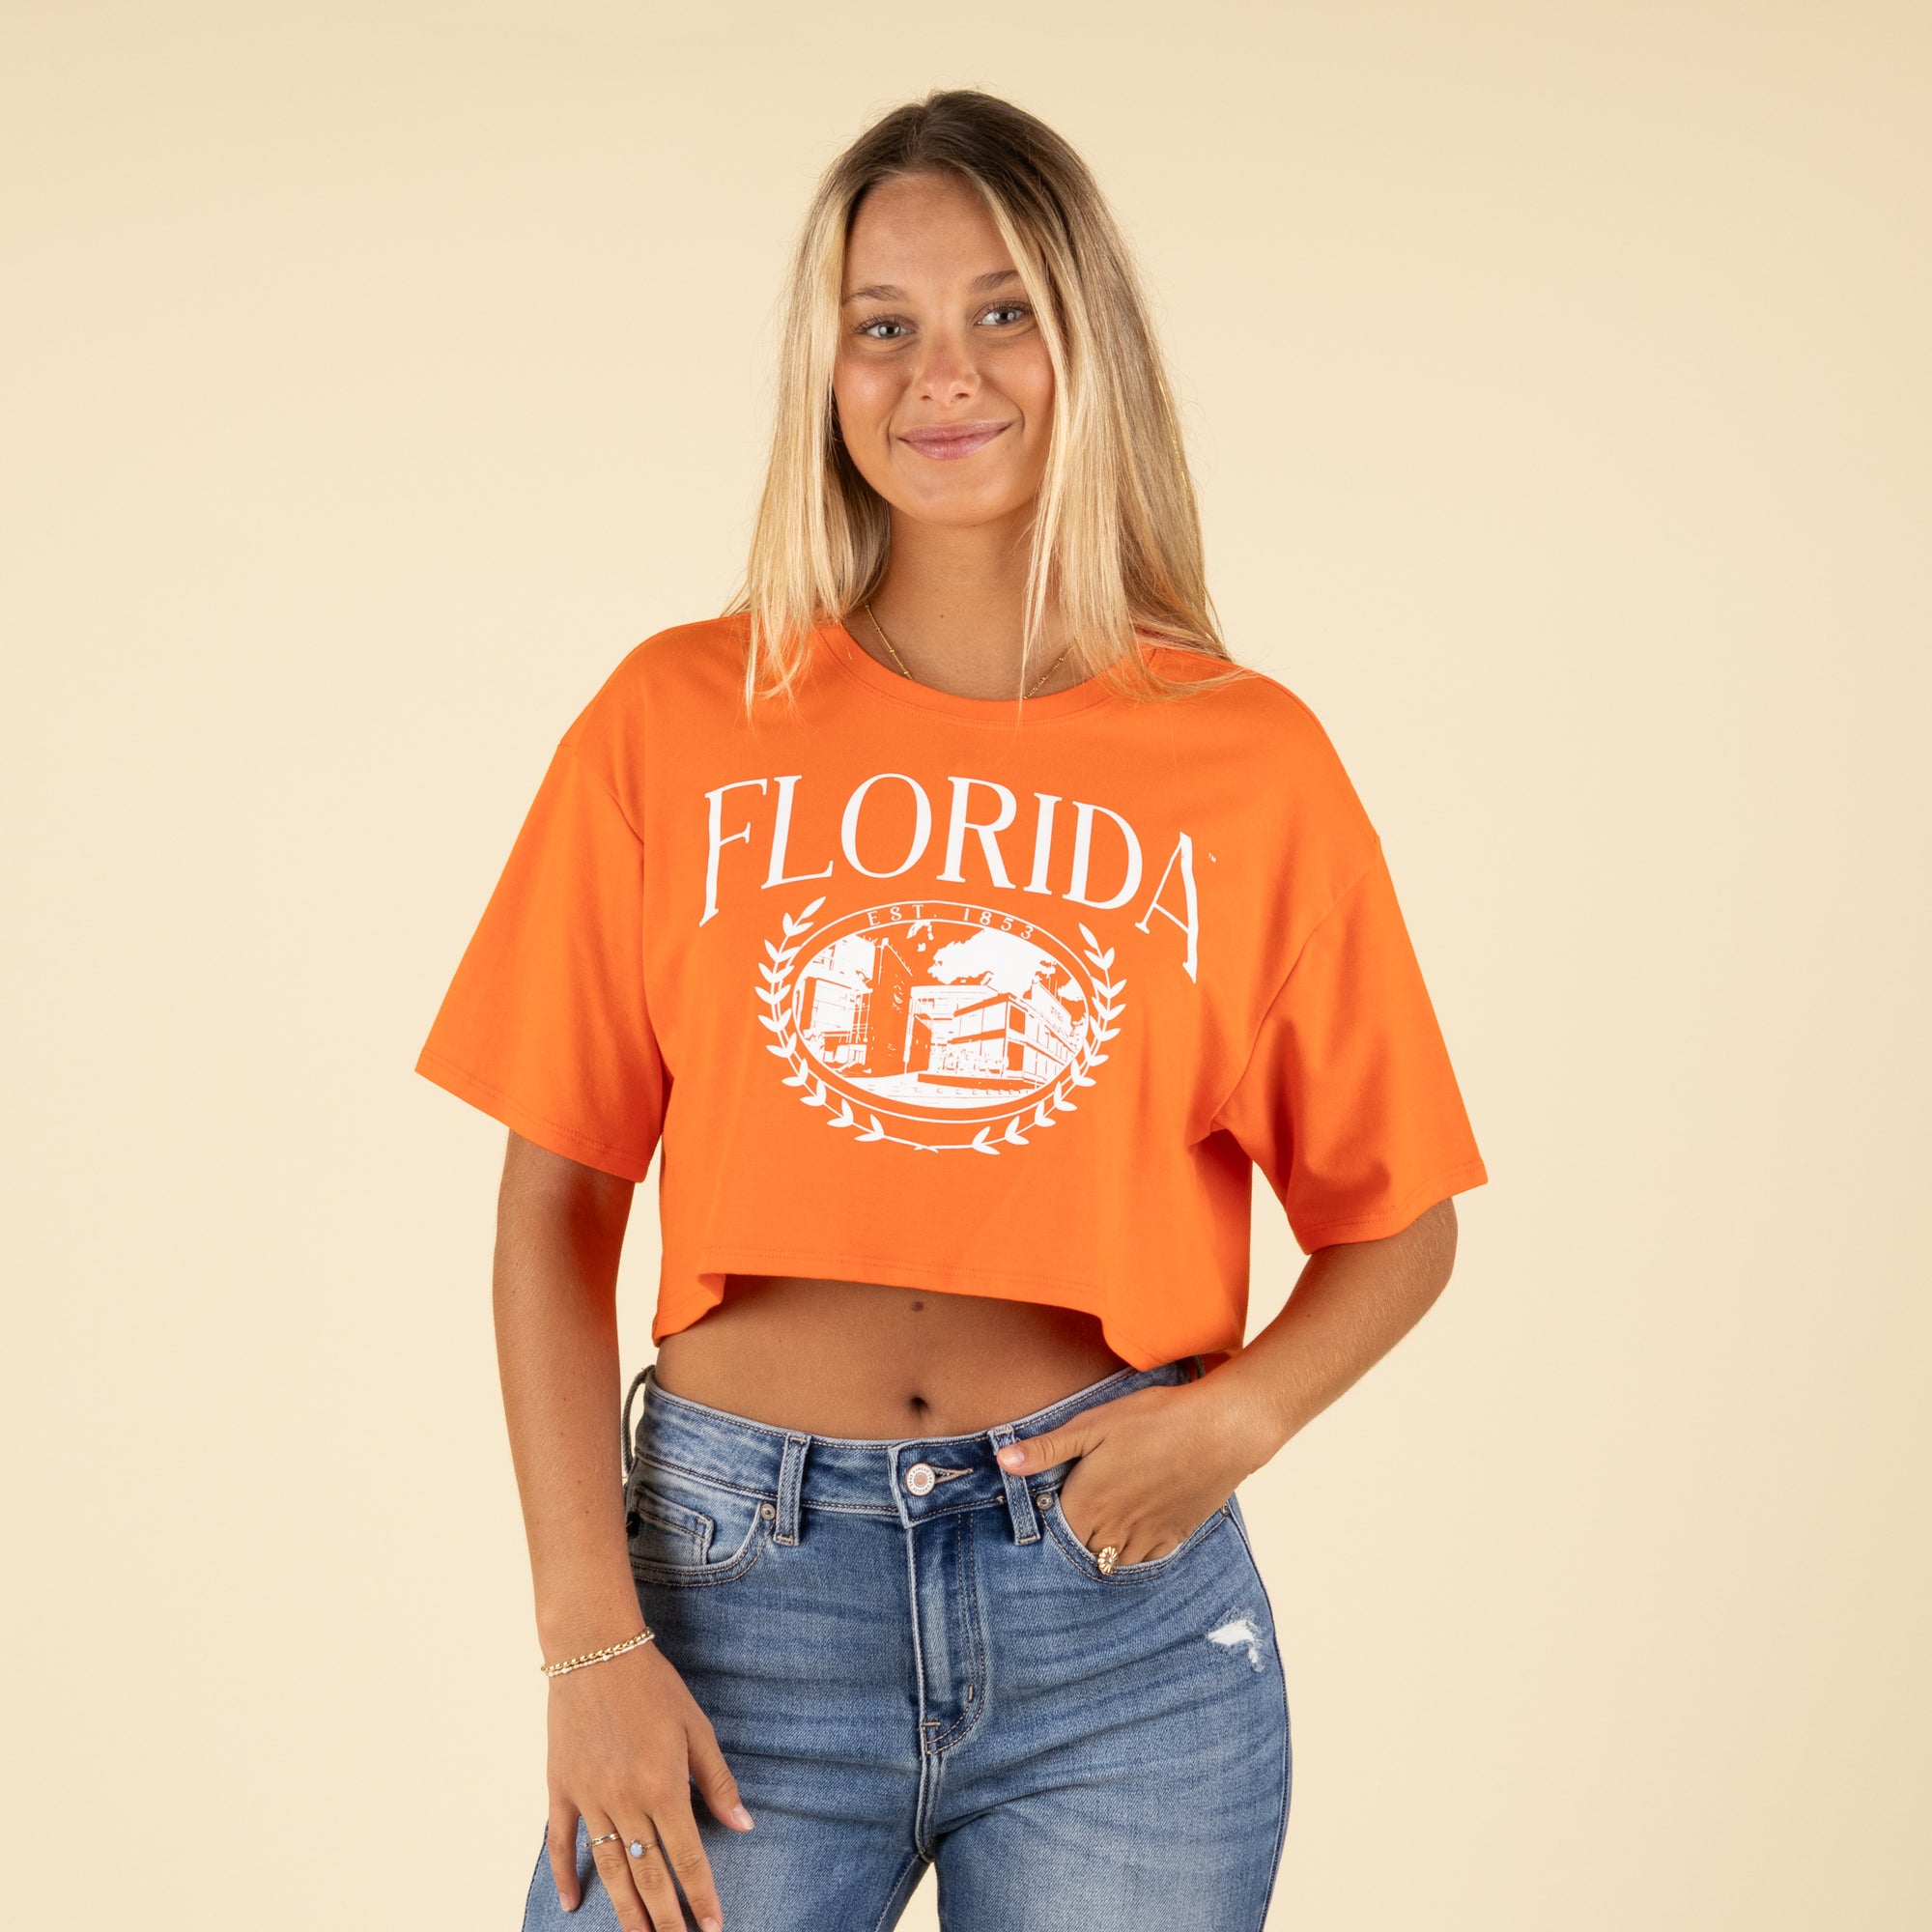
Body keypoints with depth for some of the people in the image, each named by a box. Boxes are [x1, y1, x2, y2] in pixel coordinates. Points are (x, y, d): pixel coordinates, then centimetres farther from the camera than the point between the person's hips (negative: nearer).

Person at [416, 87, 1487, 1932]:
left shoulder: (1248, 760, 1)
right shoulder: (679, 724, 2)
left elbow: (1394, 1224, 10)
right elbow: (558, 1201, 2)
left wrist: (1236, 1416, -9)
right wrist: (591, 1638, -6)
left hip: (1117, 1599, 0)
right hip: (739, 1576, 0)